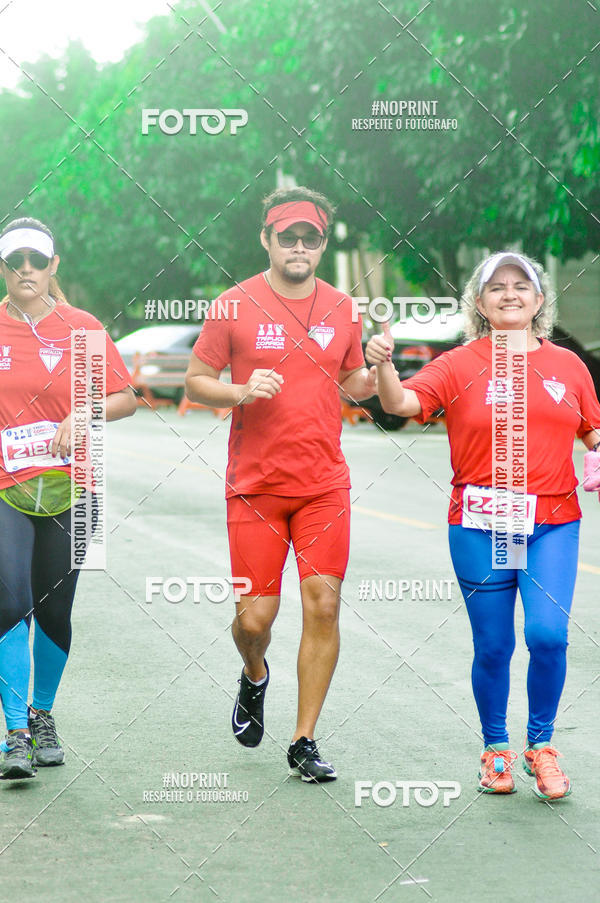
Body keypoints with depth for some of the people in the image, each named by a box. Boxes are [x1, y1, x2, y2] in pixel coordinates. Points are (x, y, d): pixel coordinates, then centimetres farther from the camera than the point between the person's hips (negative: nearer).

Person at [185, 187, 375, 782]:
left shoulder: (341, 309, 8)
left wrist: (376, 373, -2)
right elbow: (194, 382, 3)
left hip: (324, 486, 2)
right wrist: (243, 392, -16)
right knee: (255, 616, -2)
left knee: (323, 605, -6)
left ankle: (304, 742, 4)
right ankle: (254, 679, 35)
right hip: (255, 487, -2)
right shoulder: (235, 307, -2)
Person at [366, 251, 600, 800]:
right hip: (481, 524, -1)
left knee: (548, 633, -13)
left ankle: (542, 744, 8)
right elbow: (402, 403, -12)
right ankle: (496, 750, 25)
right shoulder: (461, 365, 1)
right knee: (492, 646, 5)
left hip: (553, 519, 1)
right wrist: (383, 366, -30)